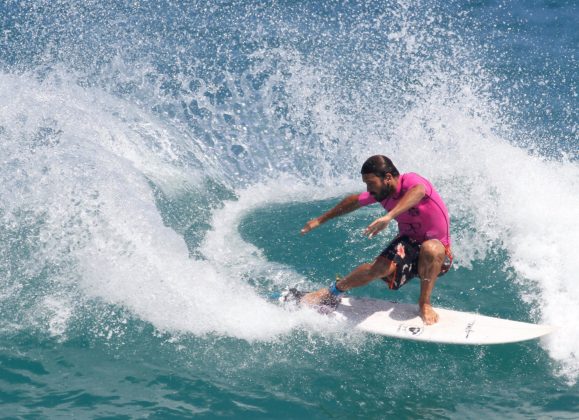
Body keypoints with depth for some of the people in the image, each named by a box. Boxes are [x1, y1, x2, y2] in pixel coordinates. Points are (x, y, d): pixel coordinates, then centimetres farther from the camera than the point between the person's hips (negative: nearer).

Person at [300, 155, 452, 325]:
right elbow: (354, 201, 16)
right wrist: (320, 220, 25)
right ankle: (331, 292, -5)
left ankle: (425, 302, -17)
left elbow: (418, 191, -50)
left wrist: (390, 216, -64)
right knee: (380, 267, -26)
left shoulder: (410, 181, -24)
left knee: (430, 248, -40)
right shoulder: (381, 193, -3)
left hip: (436, 256, -4)